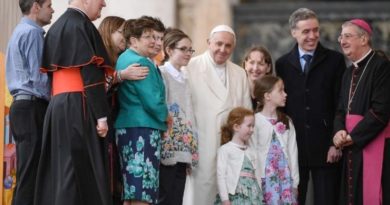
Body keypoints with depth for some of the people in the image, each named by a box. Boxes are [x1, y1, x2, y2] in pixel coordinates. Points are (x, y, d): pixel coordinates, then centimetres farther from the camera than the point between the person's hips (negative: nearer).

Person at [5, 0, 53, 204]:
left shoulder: (20, 31, 20)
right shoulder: (32, 32, -10)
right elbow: (38, 75, -16)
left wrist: (47, 100, 19)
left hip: (22, 104, 10)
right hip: (32, 107, -10)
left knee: (26, 172, 9)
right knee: (31, 173, -10)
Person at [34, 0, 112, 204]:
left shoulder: (56, 27, 19)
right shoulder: (80, 25, -9)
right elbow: (90, 74, -16)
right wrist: (101, 115, -17)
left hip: (58, 106, 9)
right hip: (78, 108, -9)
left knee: (60, 170, 8)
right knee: (81, 173, -9)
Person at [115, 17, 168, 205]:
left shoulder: (124, 59, 16)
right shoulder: (141, 63, -13)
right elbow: (152, 100, -17)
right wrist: (165, 115, 1)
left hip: (126, 125, 10)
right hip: (142, 127, -10)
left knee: (130, 189, 10)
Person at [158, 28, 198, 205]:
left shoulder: (183, 80, 18)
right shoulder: (161, 75, -6)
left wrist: (191, 152, 17)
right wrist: (163, 146, -15)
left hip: (182, 152, 8)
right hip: (167, 150, -8)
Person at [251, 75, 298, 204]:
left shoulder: (287, 122, 10)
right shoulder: (255, 121, -5)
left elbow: (292, 152, 10)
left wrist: (294, 182, 7)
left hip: (285, 179, 4)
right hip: (265, 178, -4)